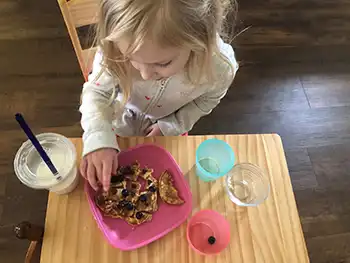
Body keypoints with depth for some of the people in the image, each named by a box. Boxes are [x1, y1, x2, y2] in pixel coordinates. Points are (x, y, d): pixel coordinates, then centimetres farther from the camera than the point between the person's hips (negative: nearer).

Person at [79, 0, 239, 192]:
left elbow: (207, 100, -13)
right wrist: (98, 139, -42)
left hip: (169, 128, 1)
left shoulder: (220, 67, -37)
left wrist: (171, 126, -18)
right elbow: (96, 91, -25)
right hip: (122, 119, 0)